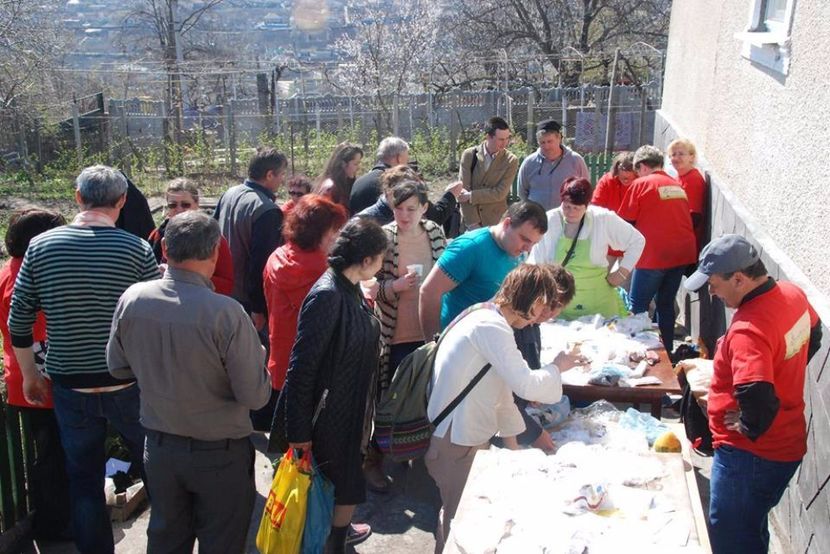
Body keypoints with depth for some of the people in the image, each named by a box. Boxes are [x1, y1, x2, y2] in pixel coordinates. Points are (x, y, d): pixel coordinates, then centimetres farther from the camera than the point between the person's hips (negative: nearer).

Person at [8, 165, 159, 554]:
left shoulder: (40, 246, -4)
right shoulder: (137, 249, -12)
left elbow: (19, 321, 2)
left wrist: (29, 374, 14)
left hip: (70, 387, 2)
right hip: (129, 385, -2)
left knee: (83, 479, 17)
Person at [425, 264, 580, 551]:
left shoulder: (488, 319, 11)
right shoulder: (491, 326, -22)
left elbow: (501, 388, 15)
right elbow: (526, 385, -25)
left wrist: (512, 442, 18)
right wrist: (558, 367, -5)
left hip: (465, 434, 10)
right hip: (455, 442, -10)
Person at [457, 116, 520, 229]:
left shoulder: (511, 161, -4)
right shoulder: (469, 155, -1)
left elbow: (500, 193, -10)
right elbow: (464, 191, -5)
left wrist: (471, 195, -15)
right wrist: (473, 224, -11)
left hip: (496, 223, -1)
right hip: (469, 221, 1)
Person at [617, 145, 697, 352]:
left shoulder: (640, 184, -5)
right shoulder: (678, 186, 13)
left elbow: (626, 221, -2)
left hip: (654, 255, -6)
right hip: (682, 254, 6)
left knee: (638, 307, 5)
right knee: (666, 304, 17)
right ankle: (666, 350, 22)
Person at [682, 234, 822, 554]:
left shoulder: (748, 330, -30)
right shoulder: (792, 294, -2)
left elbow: (756, 398, -42)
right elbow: (813, 336, 20)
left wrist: (750, 428, -22)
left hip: (749, 454, -9)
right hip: (787, 445, 9)